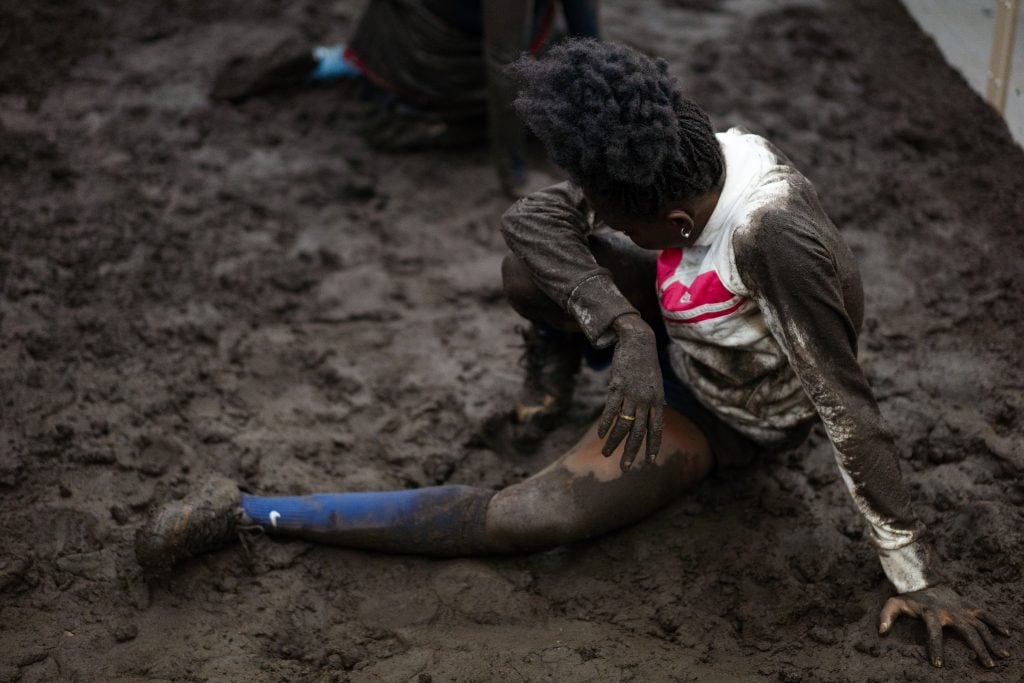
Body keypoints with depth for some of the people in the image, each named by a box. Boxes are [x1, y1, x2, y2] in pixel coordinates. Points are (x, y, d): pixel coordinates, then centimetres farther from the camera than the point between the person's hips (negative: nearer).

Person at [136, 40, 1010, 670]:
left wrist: (919, 576, -31)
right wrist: (629, 337, -26)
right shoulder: (702, 155, -22)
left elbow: (848, 409, -37)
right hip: (672, 341, 7)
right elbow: (544, 213, -14)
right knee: (531, 229, -17)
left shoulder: (772, 237, -42)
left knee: (522, 519, -22)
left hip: (724, 417, -6)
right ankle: (559, 359, 13)